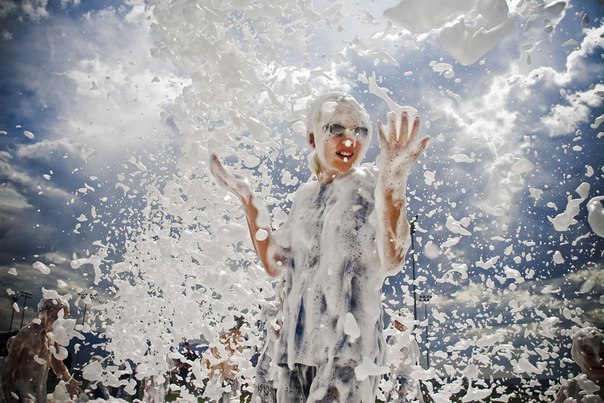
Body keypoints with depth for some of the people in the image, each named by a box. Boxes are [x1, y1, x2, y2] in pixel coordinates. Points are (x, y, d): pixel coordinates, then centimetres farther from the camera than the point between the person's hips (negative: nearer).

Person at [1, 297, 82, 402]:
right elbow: (11, 361, -9)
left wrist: (68, 380, 4)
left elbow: (57, 362, 14)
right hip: (24, 388, -6)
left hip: (41, 389, 6)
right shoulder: (27, 332, -13)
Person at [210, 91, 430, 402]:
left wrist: (393, 182, -34)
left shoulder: (372, 186, -5)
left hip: (348, 344, -6)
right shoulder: (306, 195, 12)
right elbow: (274, 265, 16)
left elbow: (391, 261, -21)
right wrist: (248, 201, 12)